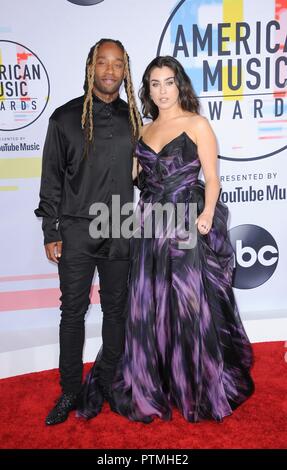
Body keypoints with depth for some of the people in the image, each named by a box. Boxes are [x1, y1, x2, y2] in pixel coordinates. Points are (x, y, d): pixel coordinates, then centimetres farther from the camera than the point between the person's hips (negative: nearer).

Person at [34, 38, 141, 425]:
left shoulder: (132, 118, 8)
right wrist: (50, 233, -4)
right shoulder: (66, 117, 0)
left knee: (116, 309, 10)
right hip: (77, 231, -2)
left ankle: (107, 384, 28)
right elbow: (51, 179, 0)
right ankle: (70, 392, 21)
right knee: (73, 312, 5)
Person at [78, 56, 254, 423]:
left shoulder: (197, 124, 2)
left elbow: (212, 177, -4)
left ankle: (201, 389, 19)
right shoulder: (145, 131, 16)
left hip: (188, 224, -4)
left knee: (190, 306, 0)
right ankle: (150, 387, 25)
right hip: (150, 225, 5)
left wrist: (207, 214, -19)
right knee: (147, 307, 7)